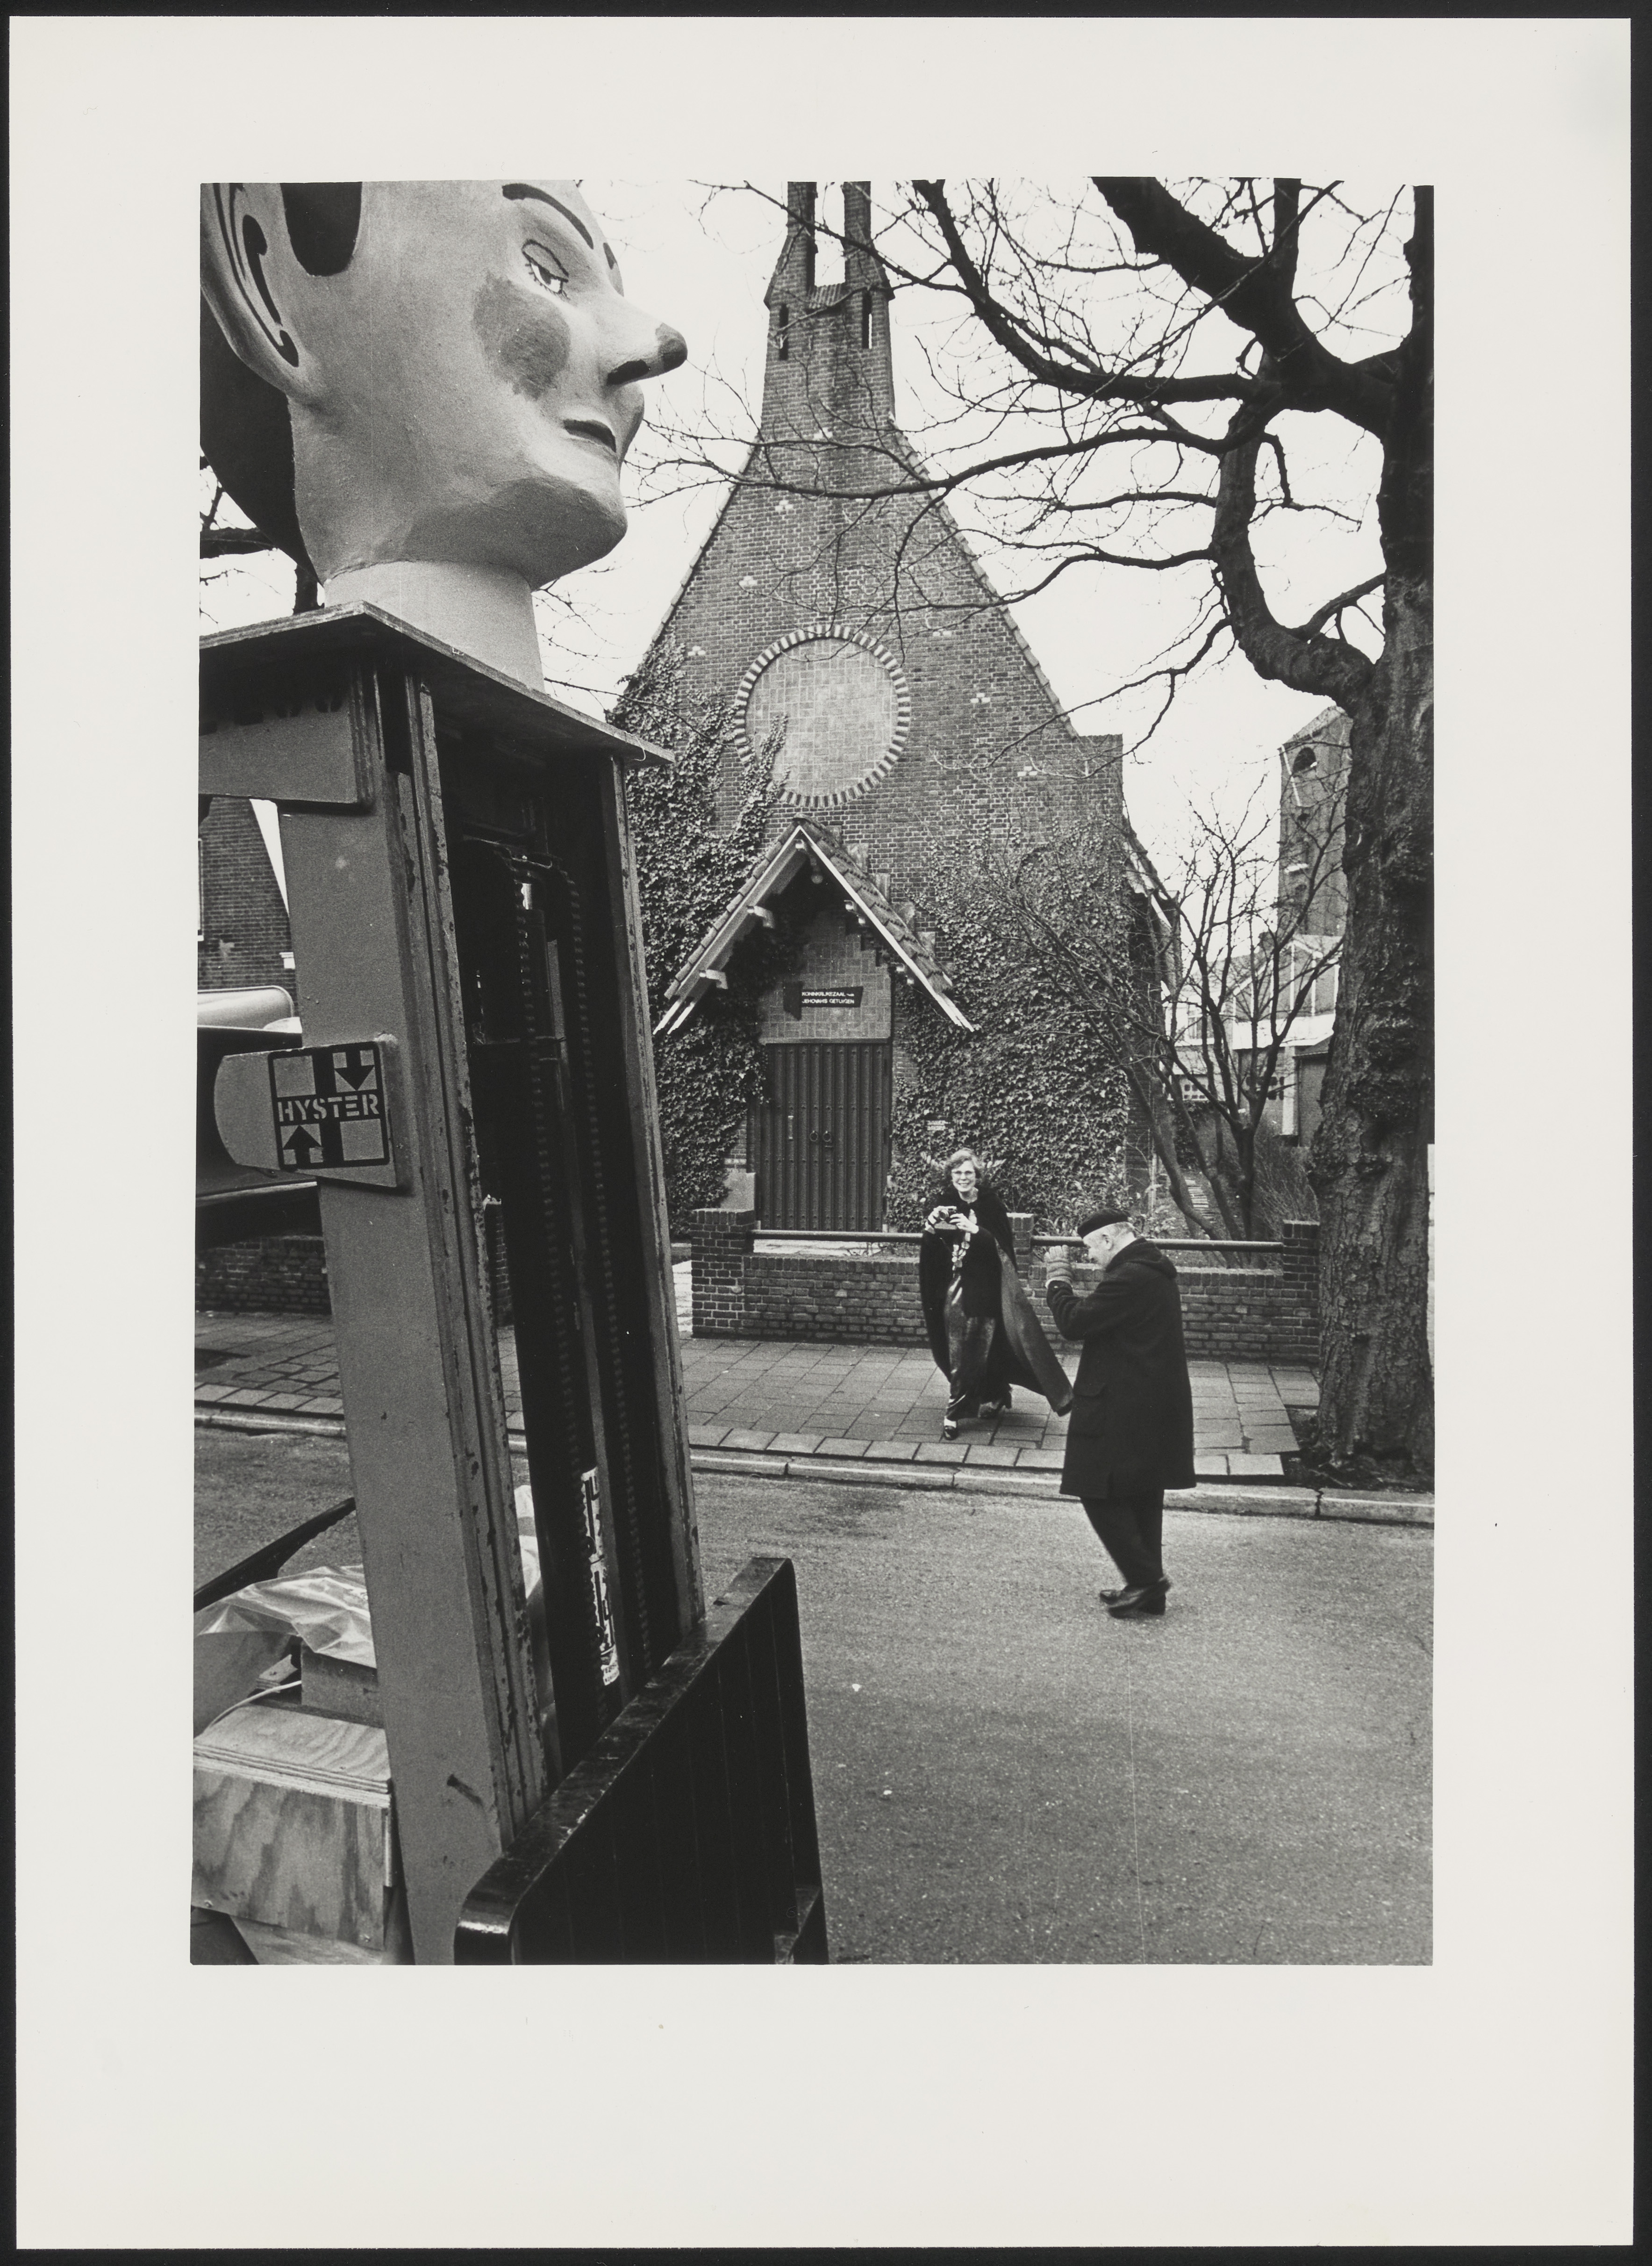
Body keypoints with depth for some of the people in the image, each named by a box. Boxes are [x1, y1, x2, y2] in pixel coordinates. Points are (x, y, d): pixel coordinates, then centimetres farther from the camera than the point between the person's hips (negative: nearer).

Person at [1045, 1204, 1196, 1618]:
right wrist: (1068, 1289, 7)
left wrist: (1059, 1282, -7)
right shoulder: (1153, 1270, 12)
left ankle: (1146, 1577, 3)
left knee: (1102, 1495, 0)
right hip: (1154, 1408, 10)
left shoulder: (1129, 1277, -21)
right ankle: (1148, 1590, 25)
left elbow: (1074, 1323, -21)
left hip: (1125, 1411, -10)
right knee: (1142, 1498, 17)